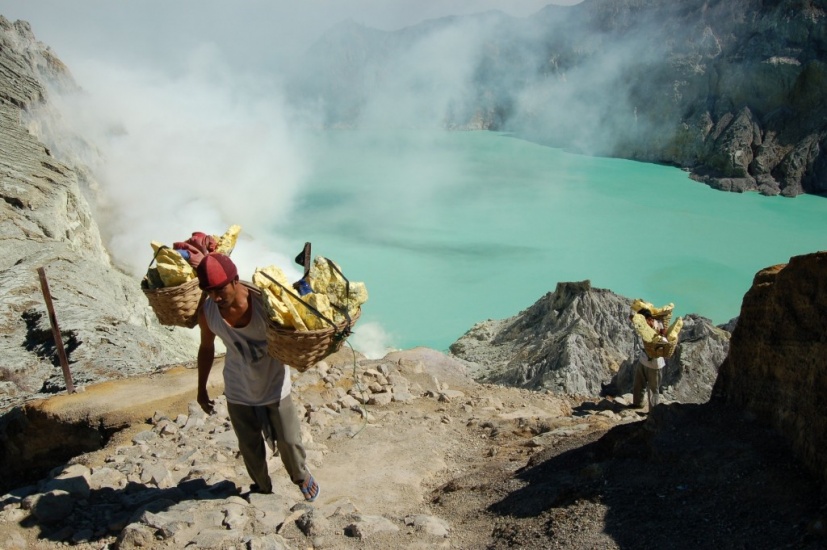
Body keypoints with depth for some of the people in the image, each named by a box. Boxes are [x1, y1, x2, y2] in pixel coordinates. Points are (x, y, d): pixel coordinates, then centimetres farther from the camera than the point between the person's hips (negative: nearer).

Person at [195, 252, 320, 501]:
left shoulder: (265, 302, -28)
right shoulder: (207, 312, -18)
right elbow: (206, 348, 2)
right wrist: (201, 389, 10)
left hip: (275, 386, -2)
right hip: (238, 392, 2)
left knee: (288, 440, 12)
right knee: (249, 446, 17)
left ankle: (301, 476, 43)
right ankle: (262, 486, 45)